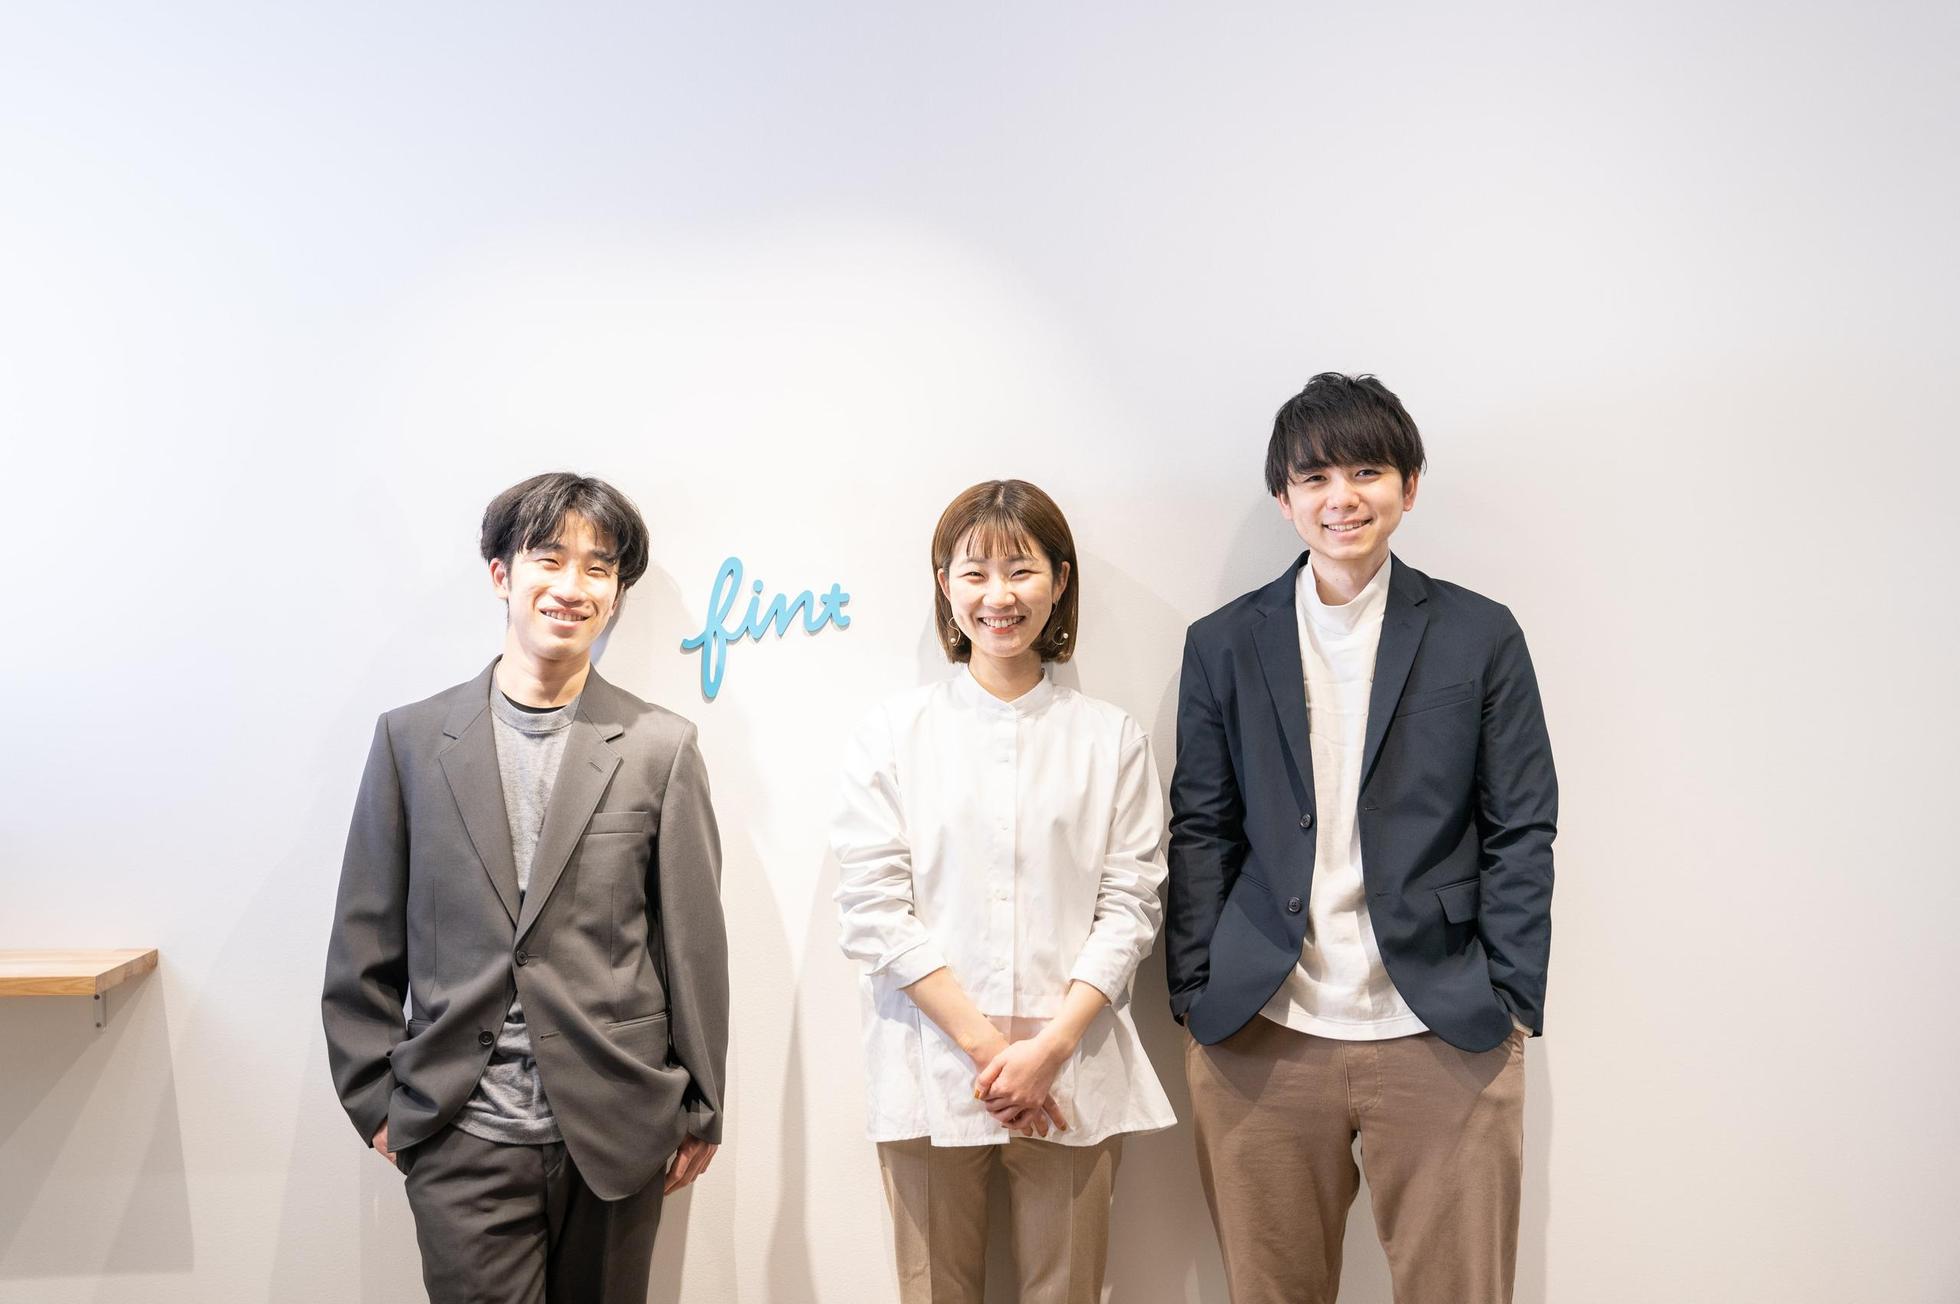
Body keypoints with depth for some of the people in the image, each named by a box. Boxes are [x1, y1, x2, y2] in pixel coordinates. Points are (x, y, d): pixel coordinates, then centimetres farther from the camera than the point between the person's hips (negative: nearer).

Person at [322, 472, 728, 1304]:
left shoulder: (661, 748, -2)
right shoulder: (411, 739, 1)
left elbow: (694, 944, 0)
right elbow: (365, 942, 6)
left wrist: (699, 1111, 3)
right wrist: (373, 1098, 5)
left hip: (615, 1133, 0)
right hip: (462, 1141, 0)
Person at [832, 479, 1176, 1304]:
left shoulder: (1111, 739, 5)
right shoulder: (894, 733, 2)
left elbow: (1130, 906, 1)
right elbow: (872, 909, -3)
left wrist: (1048, 1048, -9)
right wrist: (983, 1043, -9)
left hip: (1071, 1077, 1)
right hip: (931, 1072, 0)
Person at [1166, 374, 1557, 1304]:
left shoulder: (1480, 635, 4)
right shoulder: (1223, 645, 6)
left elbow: (1520, 832, 4)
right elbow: (1200, 833, 6)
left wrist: (1511, 1005, -1)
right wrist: (1194, 1001, 2)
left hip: (1444, 1038, 0)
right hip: (1260, 1038, 1)